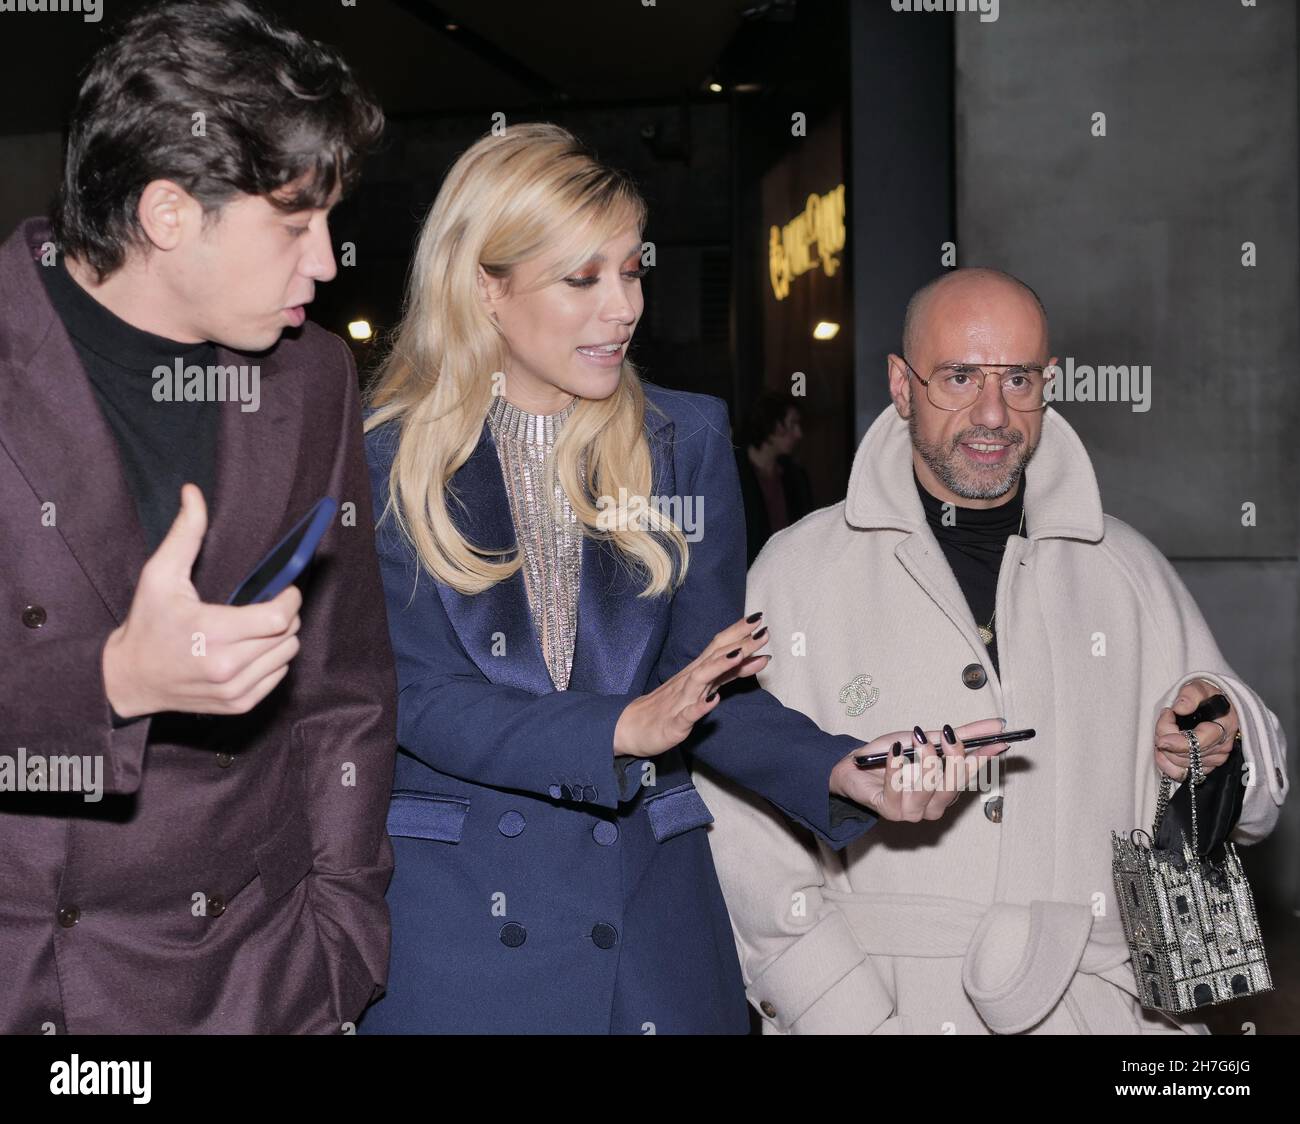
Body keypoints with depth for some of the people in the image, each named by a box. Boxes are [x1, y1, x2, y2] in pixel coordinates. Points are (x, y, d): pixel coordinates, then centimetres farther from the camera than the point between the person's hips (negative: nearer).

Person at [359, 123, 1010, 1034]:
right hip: (453, 910, -2)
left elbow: (708, 683, 0)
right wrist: (621, 729, -22)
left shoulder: (687, 438, 3)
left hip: (649, 904, 2)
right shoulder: (388, 461, -4)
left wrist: (838, 771, -17)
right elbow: (419, 696, -10)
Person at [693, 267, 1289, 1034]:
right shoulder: (800, 571, 4)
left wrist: (1221, 746, -3)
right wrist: (858, 1020, -10)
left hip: (1094, 1006, 2)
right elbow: (747, 834, -2)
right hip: (869, 1004, -1)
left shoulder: (1127, 569, 13)